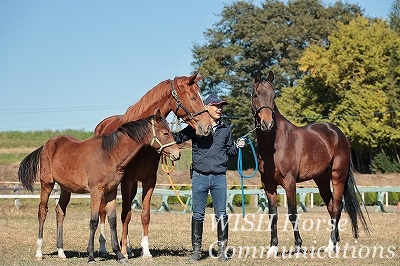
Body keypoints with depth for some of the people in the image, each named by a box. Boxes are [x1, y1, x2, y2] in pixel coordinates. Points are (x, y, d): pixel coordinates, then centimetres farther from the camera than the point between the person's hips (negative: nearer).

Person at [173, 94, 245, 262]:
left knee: (221, 215, 2)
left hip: (219, 177, 2)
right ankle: (196, 250, 11)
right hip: (200, 176, -2)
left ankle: (222, 249, 10)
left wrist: (237, 146, -2)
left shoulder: (226, 129, 9)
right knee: (198, 215, 4)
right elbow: (177, 138, -3)